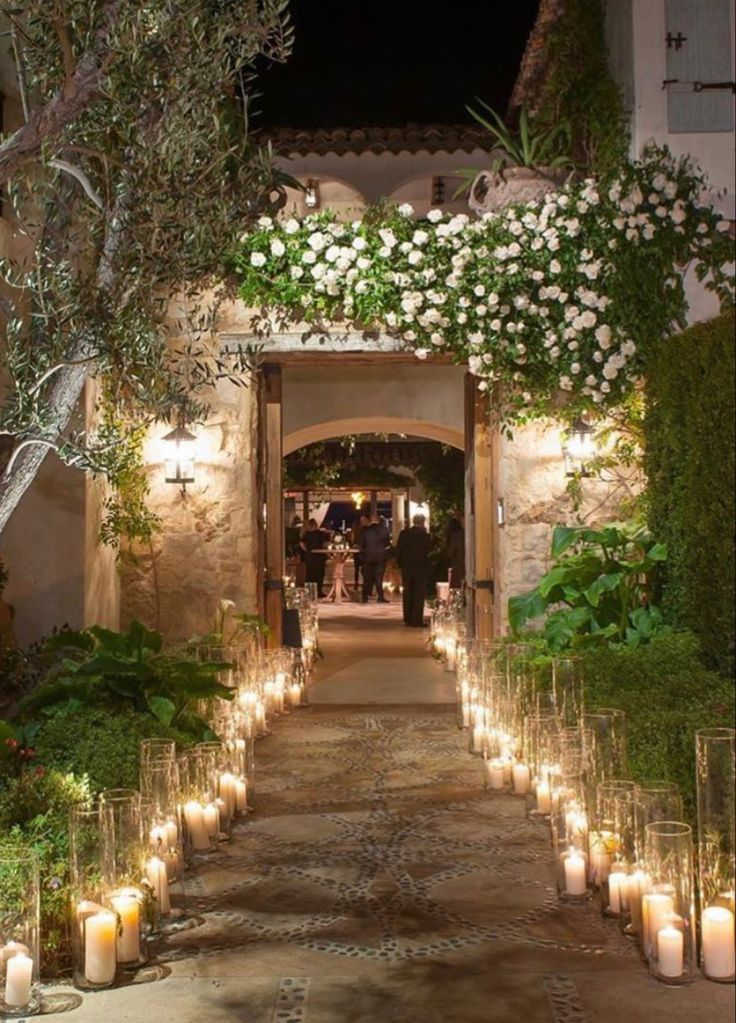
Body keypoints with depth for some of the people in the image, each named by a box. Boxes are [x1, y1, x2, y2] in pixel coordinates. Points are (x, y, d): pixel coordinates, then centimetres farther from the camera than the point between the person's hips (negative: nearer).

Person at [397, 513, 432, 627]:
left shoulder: (403, 534, -2)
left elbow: (398, 551, 1)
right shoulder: (425, 536, -13)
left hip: (406, 569, 4)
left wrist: (401, 565, 10)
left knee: (408, 595, 14)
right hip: (421, 570, -4)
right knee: (419, 595, 2)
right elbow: (428, 553, -7)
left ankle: (407, 619, 17)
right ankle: (416, 621, 0)